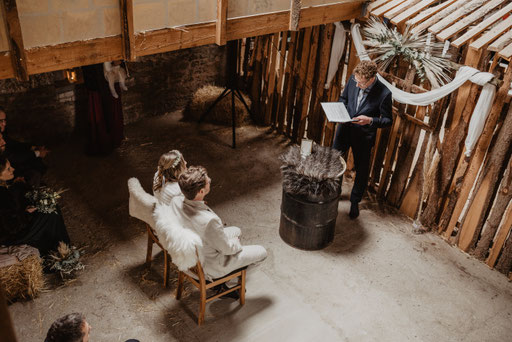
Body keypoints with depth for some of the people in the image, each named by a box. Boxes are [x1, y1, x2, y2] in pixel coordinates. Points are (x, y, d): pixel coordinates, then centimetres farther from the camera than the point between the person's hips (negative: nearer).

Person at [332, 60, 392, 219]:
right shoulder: (353, 80, -11)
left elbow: (388, 120, -11)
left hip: (363, 137, -3)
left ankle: (355, 202, 33)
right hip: (344, 129, 4)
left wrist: (370, 120, -28)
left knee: (362, 171, 11)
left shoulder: (384, 94, -22)